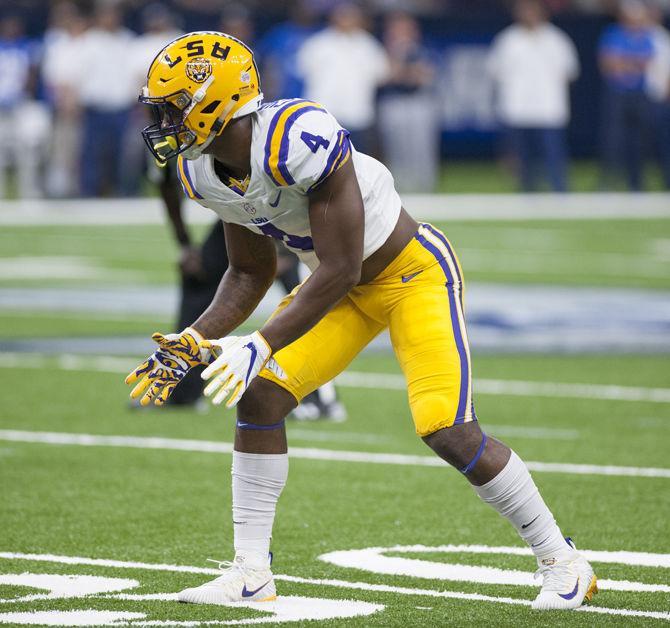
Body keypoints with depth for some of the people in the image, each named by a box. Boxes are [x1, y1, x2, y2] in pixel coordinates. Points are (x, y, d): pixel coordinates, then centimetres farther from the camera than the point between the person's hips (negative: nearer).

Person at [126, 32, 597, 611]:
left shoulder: (299, 140, -34)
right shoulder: (206, 171, -7)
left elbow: (339, 269, -30)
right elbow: (251, 273, 7)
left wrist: (262, 345, -32)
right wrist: (195, 342, -6)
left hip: (414, 271, -8)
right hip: (346, 288, 8)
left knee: (449, 433, -16)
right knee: (258, 397, -6)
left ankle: (564, 565, 1)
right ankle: (251, 573, 4)